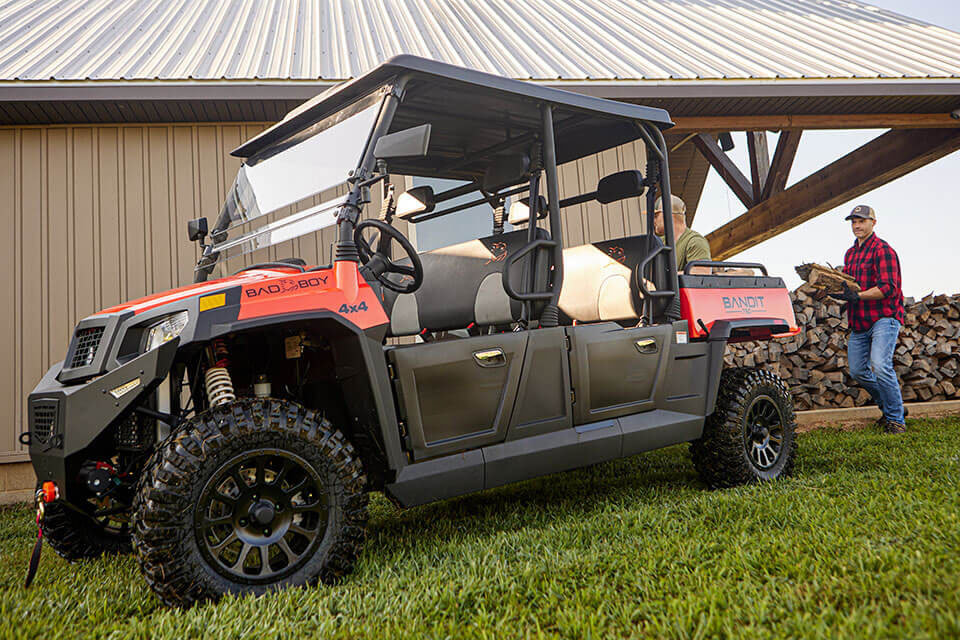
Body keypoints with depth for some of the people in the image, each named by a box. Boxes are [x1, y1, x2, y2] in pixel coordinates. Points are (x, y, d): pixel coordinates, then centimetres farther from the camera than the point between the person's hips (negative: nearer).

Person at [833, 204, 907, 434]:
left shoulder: (883, 250, -9)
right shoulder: (850, 253, 17)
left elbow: (887, 288, -18)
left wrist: (857, 296, -27)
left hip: (884, 317, -8)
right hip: (859, 322, 8)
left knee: (880, 366, -22)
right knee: (858, 371, 9)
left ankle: (896, 419, -8)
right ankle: (889, 407, 29)